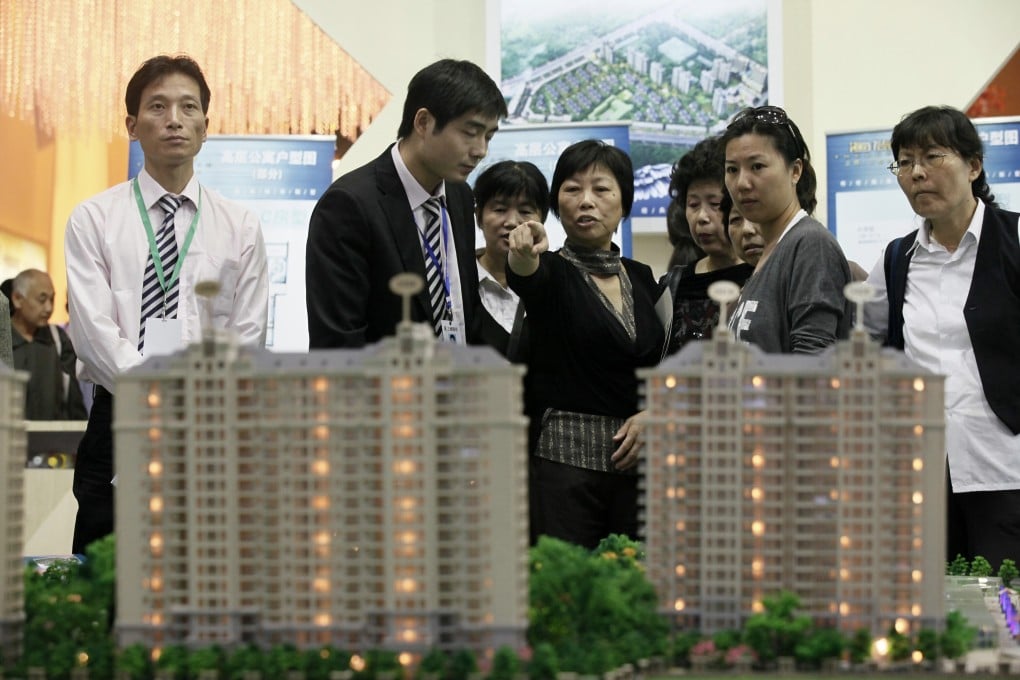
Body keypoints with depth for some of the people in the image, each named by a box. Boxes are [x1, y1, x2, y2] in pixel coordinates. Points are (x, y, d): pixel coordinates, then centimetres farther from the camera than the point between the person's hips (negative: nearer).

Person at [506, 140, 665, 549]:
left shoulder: (642, 278, 15)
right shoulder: (550, 272, 1)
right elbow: (526, 278, -23)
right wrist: (523, 257, -45)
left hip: (635, 461, 4)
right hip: (563, 459, -4)